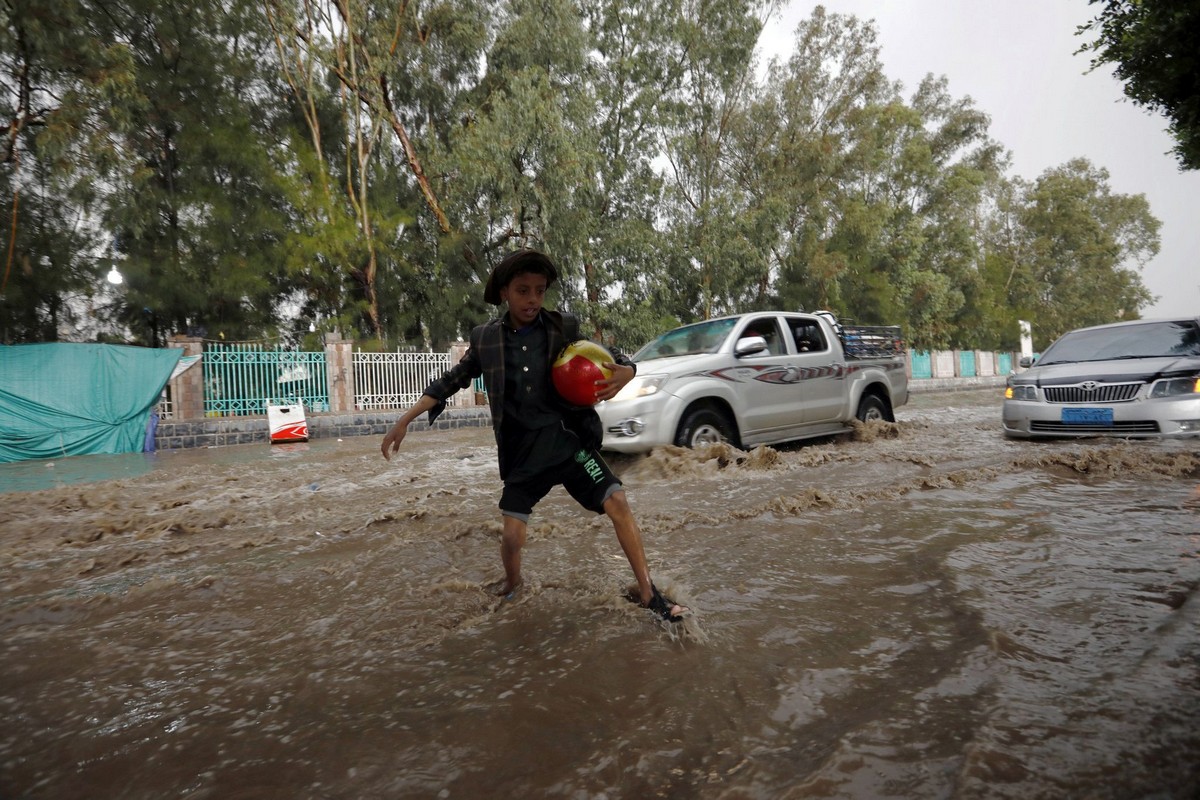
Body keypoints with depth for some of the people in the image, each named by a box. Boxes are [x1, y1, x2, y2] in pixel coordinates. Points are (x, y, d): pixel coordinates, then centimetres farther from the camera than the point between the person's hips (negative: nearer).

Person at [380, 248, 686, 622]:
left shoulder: (563, 329, -2)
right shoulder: (485, 338, 1)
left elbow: (609, 358, 5)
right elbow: (451, 381, 12)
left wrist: (625, 372, -20)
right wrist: (405, 420, 9)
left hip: (567, 440, 0)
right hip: (522, 452, 1)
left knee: (618, 502, -12)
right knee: (512, 534, -3)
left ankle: (647, 593, 6)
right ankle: (511, 587, 33)